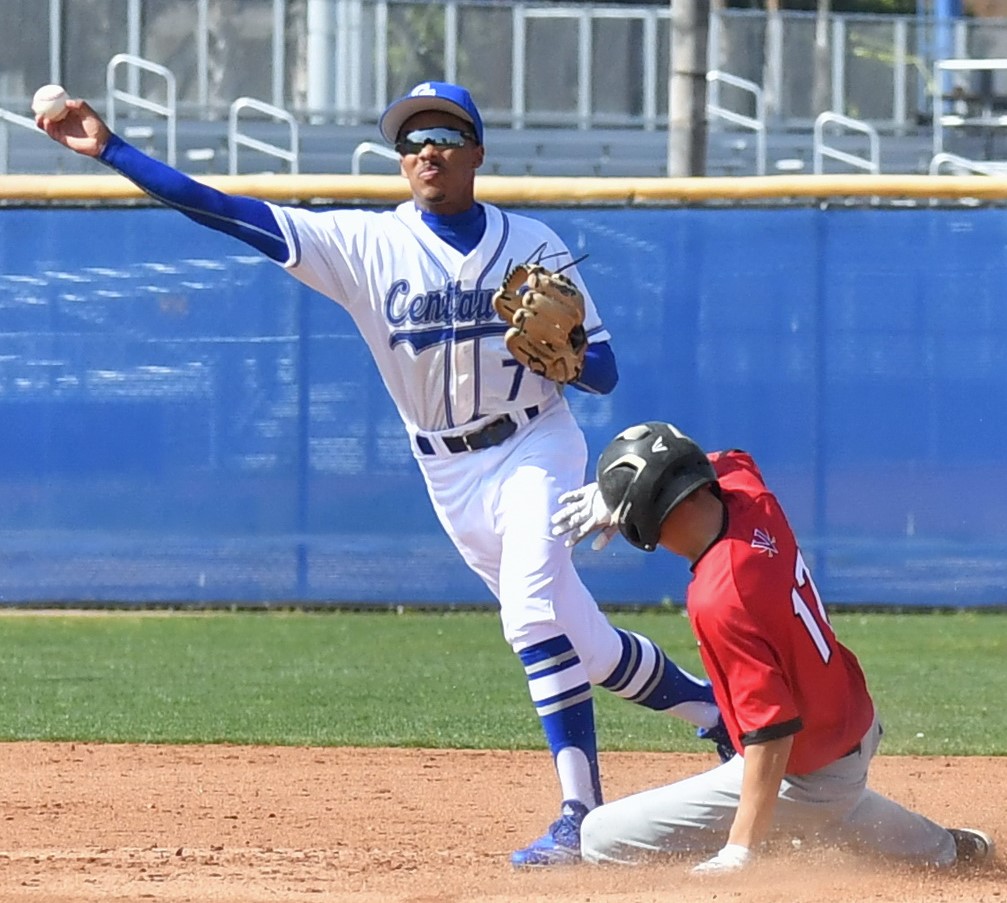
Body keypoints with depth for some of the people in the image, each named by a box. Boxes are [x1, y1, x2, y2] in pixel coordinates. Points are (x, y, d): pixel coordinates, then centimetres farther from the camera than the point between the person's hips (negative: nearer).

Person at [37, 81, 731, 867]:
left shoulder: (531, 244, -3)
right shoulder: (365, 244, -2)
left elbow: (604, 374, -2)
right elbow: (225, 211, -10)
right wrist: (109, 150, -18)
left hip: (534, 448, -3)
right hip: (450, 477, 3)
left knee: (534, 611, -27)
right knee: (583, 645, 6)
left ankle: (582, 817, -28)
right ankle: (713, 705, 30)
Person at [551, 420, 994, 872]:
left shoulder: (719, 601, -33)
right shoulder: (753, 498, -10)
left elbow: (773, 732, -33)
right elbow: (731, 461, 17)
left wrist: (739, 853, -35)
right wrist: (615, 492, 6)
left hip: (806, 777, -9)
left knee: (602, 837, -13)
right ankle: (944, 848, 56)